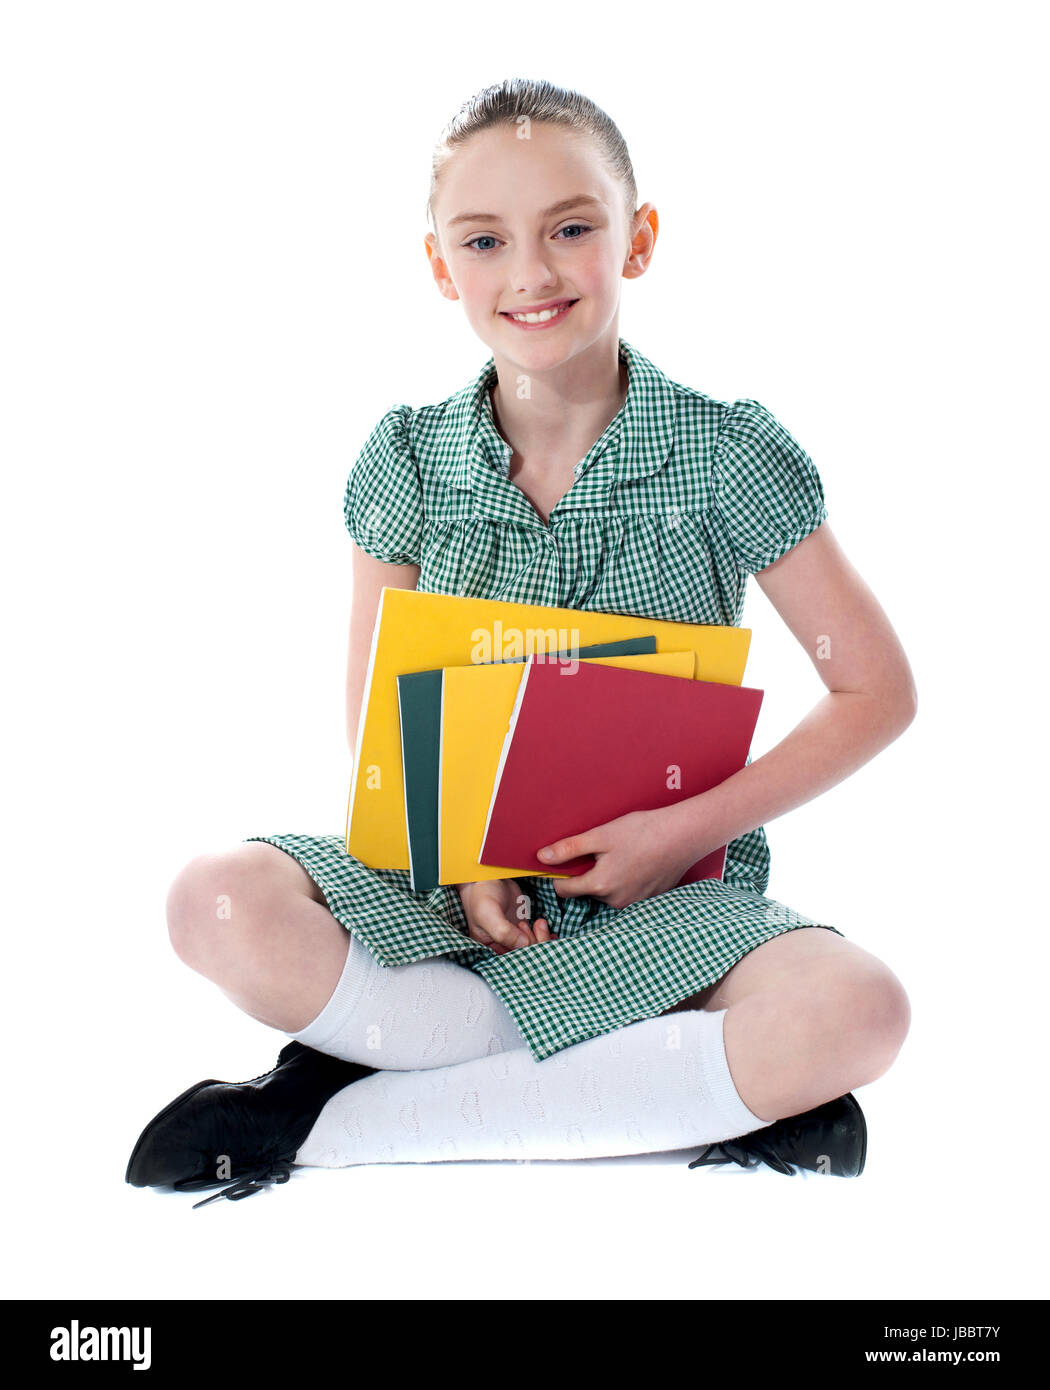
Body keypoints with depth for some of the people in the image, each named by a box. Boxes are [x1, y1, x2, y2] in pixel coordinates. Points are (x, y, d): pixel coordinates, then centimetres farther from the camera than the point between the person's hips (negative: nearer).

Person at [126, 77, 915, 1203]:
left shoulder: (725, 453, -5)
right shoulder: (409, 459, 1)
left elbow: (877, 693, -3)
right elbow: (374, 716, 6)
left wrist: (692, 829, -13)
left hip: (667, 892, -1)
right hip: (450, 875, 1)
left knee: (859, 1012, -32)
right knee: (219, 907, -27)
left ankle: (343, 1118, -22)